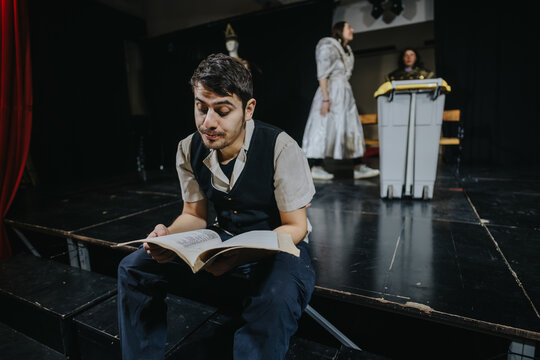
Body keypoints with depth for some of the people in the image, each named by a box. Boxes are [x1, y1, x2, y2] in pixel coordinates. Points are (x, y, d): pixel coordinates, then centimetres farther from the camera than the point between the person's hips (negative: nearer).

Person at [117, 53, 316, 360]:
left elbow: (295, 226, -16)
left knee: (276, 300, -38)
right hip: (224, 237, 5)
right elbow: (195, 215, 4)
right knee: (134, 267, -6)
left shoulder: (281, 149, -21)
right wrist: (168, 236, -20)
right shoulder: (189, 150, -6)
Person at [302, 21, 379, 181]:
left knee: (352, 128, 5)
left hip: (345, 93, 9)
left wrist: (346, 94, 15)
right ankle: (315, 167, -5)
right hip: (332, 92, -9)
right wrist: (325, 98, -22)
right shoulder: (328, 47, -5)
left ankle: (358, 167, 8)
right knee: (324, 127, -9)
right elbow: (322, 75, -14)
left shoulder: (347, 51, 20)